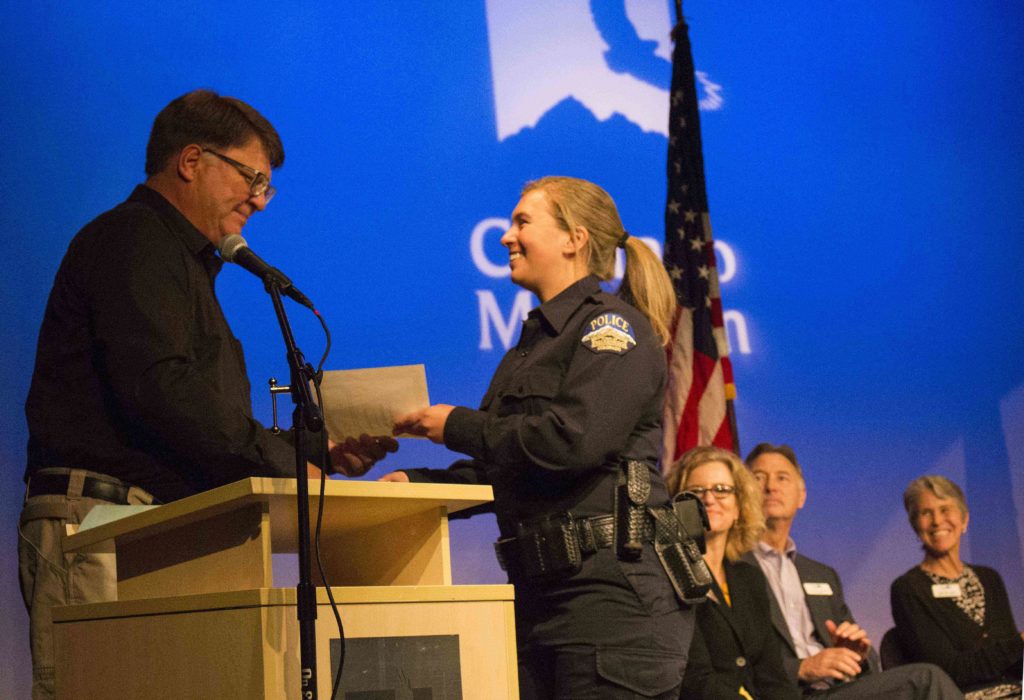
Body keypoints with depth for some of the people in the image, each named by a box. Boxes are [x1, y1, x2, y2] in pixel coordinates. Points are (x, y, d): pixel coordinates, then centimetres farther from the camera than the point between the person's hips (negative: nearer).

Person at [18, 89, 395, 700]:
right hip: (99, 520, -9)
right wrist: (288, 461, -12)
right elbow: (157, 390, -18)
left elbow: (216, 429, 26)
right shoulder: (132, 242, -3)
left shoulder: (185, 261, 29)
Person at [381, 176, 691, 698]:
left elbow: (572, 441, -20)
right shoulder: (534, 342, 20)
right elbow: (499, 470, 22)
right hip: (538, 591, 9)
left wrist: (457, 426, -9)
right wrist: (417, 481, 8)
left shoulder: (611, 324, -6)